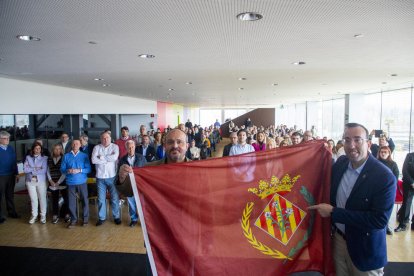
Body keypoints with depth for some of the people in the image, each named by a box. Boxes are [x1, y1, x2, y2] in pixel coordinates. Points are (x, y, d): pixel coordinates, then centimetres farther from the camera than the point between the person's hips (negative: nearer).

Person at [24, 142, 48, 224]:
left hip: (41, 181, -2)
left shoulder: (44, 158, -3)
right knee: (33, 199, 10)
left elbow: (44, 170, -13)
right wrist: (36, 169, -12)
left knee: (42, 198, 5)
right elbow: (25, 169, -6)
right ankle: (34, 215, 24)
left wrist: (31, 170, -10)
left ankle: (43, 215, 17)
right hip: (30, 181, 2)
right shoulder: (28, 157, 4)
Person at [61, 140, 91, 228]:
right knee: (71, 202, 3)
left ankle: (86, 218, 20)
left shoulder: (84, 156, 2)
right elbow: (62, 169, 4)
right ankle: (73, 219, 19)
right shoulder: (66, 156, 5)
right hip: (71, 182, 1)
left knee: (85, 201, 5)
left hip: (82, 182, -1)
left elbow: (88, 169, -2)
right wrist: (68, 171, -17)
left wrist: (79, 170, -18)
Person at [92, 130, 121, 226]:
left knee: (115, 198, 5)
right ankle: (101, 217, 25)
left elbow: (115, 157, -18)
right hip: (100, 177, 2)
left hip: (112, 176, -1)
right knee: (101, 199, 11)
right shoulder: (96, 147, 4)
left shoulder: (115, 146, 0)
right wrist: (109, 159, -11)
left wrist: (102, 157, -10)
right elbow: (93, 160, -11)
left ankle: (116, 216, 20)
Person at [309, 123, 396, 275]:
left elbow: (380, 220, -26)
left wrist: (333, 212, -25)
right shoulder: (341, 163, -6)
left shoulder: (385, 177, -23)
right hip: (338, 238, 5)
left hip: (365, 249, -5)